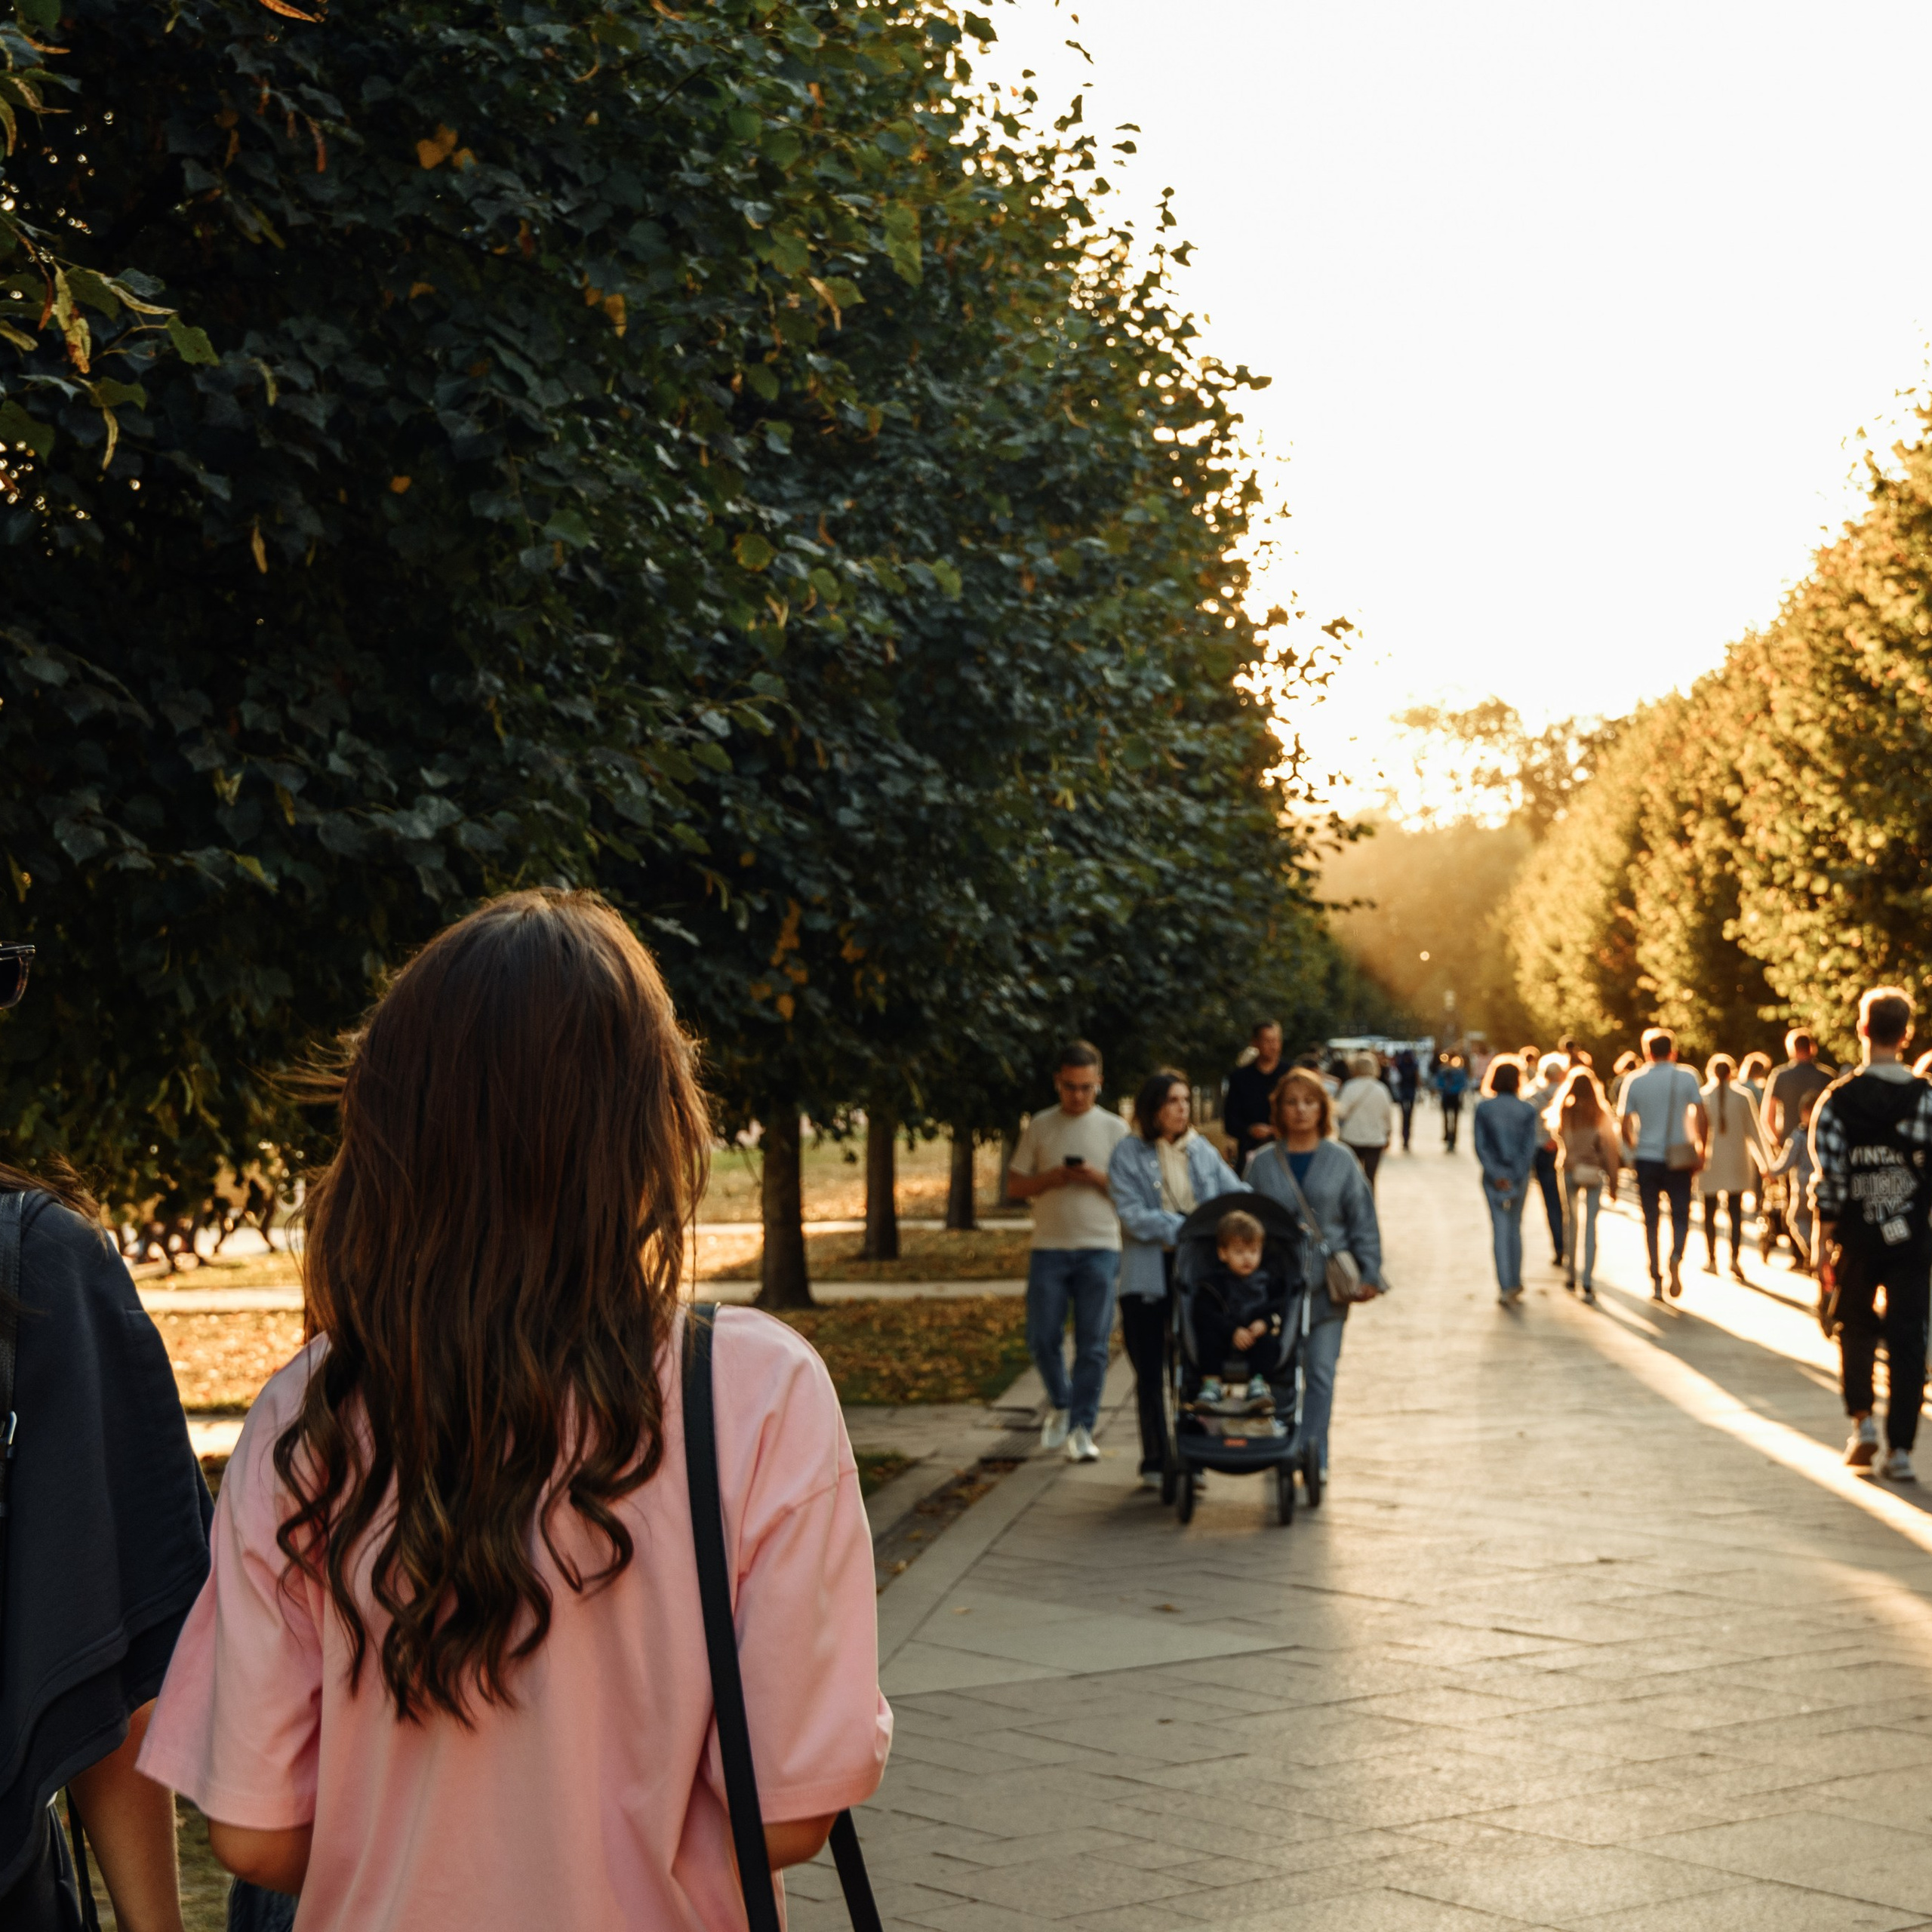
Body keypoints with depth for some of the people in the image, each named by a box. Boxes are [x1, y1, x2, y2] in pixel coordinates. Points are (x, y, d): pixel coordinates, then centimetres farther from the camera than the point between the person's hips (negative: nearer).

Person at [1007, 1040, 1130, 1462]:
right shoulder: (1040, 1126, 8)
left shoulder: (1114, 1128, 6)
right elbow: (1016, 1185, 8)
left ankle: (1082, 1427, 3)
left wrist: (1098, 1178, -14)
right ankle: (1060, 1404, 25)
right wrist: (1052, 1178, -10)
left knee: (1093, 1345, -3)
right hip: (1049, 1247, 1)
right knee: (1043, 1338, 0)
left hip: (1099, 1248, -1)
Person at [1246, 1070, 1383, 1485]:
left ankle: (1314, 1455, 2)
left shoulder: (1341, 1161, 5)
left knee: (1321, 1372, -2)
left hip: (1328, 1286, 0)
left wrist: (1370, 1272, 0)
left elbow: (1363, 1221, 7)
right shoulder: (1264, 1163, 5)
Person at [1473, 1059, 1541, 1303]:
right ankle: (1515, 1283, 21)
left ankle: (1506, 1286, -9)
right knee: (1515, 1228, 15)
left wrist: (1495, 1175, -9)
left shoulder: (1484, 1108, -3)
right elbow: (1529, 1147, -8)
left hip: (1493, 1175, -1)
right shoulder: (1527, 1110, -3)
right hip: (1519, 1174, 1)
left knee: (1500, 1230, 0)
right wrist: (1517, 1178, -8)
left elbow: (1480, 1145, -8)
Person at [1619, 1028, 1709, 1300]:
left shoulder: (1634, 1081, 1)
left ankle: (1656, 1282, 8)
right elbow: (1701, 1119, -6)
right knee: (1680, 1214, 8)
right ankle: (1677, 1257, -22)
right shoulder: (1687, 1077, -1)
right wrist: (1700, 1149, 6)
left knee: (1651, 1219, 9)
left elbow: (1625, 1126, 0)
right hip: (1678, 1160, -1)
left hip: (1646, 1158, 1)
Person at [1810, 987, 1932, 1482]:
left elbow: (1828, 1179, -9)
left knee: (1855, 1329, 19)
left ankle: (1861, 1419, 5)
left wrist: (1822, 1241, -4)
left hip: (1855, 1238, 0)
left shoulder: (1837, 1099, -7)